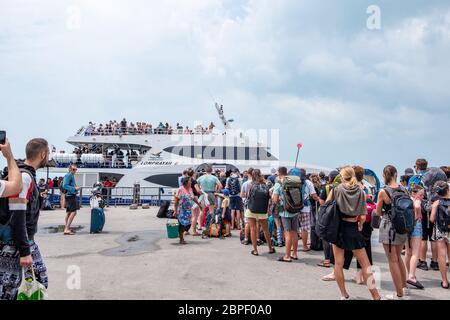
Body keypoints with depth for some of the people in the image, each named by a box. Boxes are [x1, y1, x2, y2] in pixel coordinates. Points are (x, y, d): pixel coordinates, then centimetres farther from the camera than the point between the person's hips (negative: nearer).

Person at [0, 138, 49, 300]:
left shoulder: (28, 174, 9)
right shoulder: (23, 177, -20)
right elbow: (16, 217, -24)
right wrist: (24, 252, -22)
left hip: (27, 240, 10)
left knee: (41, 281, 14)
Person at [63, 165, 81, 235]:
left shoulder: (72, 176, 18)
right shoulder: (68, 175, -11)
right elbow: (65, 185, -19)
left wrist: (76, 188, 9)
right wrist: (74, 188, -20)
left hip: (72, 195, 11)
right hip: (70, 195, -11)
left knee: (69, 212, 17)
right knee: (73, 212, -15)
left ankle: (66, 228, 28)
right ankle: (67, 230, -16)